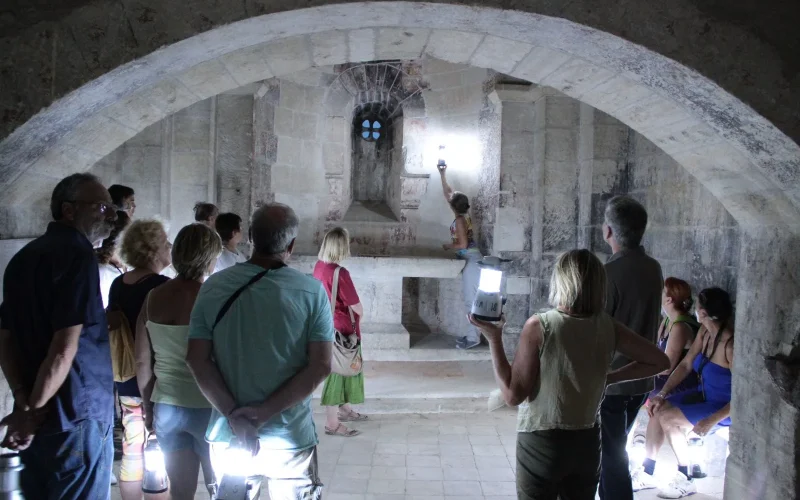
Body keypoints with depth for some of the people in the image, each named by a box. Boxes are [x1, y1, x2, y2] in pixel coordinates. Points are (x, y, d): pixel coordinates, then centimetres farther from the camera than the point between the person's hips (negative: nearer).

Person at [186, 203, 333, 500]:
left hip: (227, 435, 2)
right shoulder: (312, 291, -10)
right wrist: (265, 412, -13)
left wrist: (234, 416, -10)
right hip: (291, 438, -2)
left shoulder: (214, 287, -4)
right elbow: (320, 366, -14)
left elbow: (197, 359, -7)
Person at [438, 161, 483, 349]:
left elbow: (462, 244, -19)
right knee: (472, 299, 11)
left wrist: (448, 246, -3)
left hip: (471, 261, -9)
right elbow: (448, 193, 22)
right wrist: (442, 175, 23)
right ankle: (473, 334, 16)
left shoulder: (459, 220, -14)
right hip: (471, 260, 9)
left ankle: (473, 338, -7)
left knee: (471, 300, -8)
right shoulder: (464, 215, 11)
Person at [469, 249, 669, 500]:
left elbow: (513, 395, -16)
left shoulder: (538, 326, -18)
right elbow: (659, 361, 6)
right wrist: (609, 378, 8)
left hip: (542, 442, -4)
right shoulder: (608, 327, -4)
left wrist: (494, 339, -10)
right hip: (587, 442, 4)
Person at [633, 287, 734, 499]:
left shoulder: (731, 345, -29)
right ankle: (647, 473, 2)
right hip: (704, 396, 8)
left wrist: (712, 420, -31)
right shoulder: (705, 332, -3)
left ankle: (685, 480, -2)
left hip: (725, 408, -8)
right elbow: (685, 365, 3)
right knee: (657, 408, -8)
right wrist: (662, 394, -5)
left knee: (667, 418, -21)